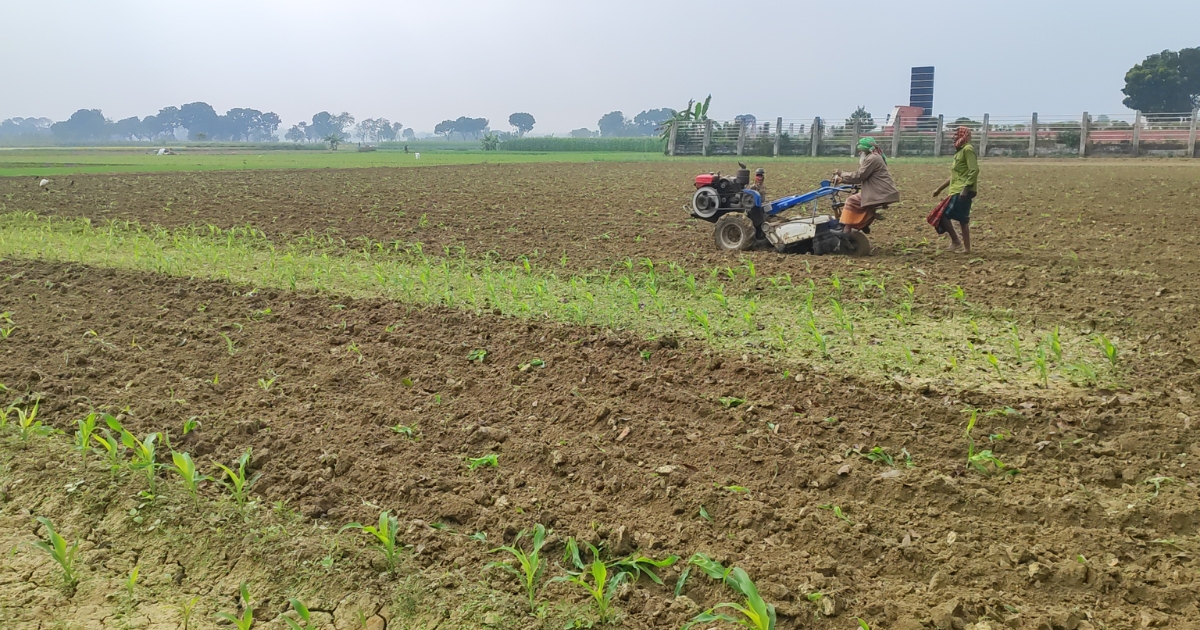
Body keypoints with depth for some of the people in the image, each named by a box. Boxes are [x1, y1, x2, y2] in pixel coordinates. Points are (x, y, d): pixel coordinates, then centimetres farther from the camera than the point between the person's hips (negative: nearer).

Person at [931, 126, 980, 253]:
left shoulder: (968, 149, -9)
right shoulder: (960, 151, 20)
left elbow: (974, 170, -19)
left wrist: (965, 189, -25)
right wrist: (939, 189, 27)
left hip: (962, 192, -10)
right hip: (956, 191, 10)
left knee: (943, 214, -12)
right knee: (962, 219, 8)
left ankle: (955, 241, -3)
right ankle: (966, 248, 10)